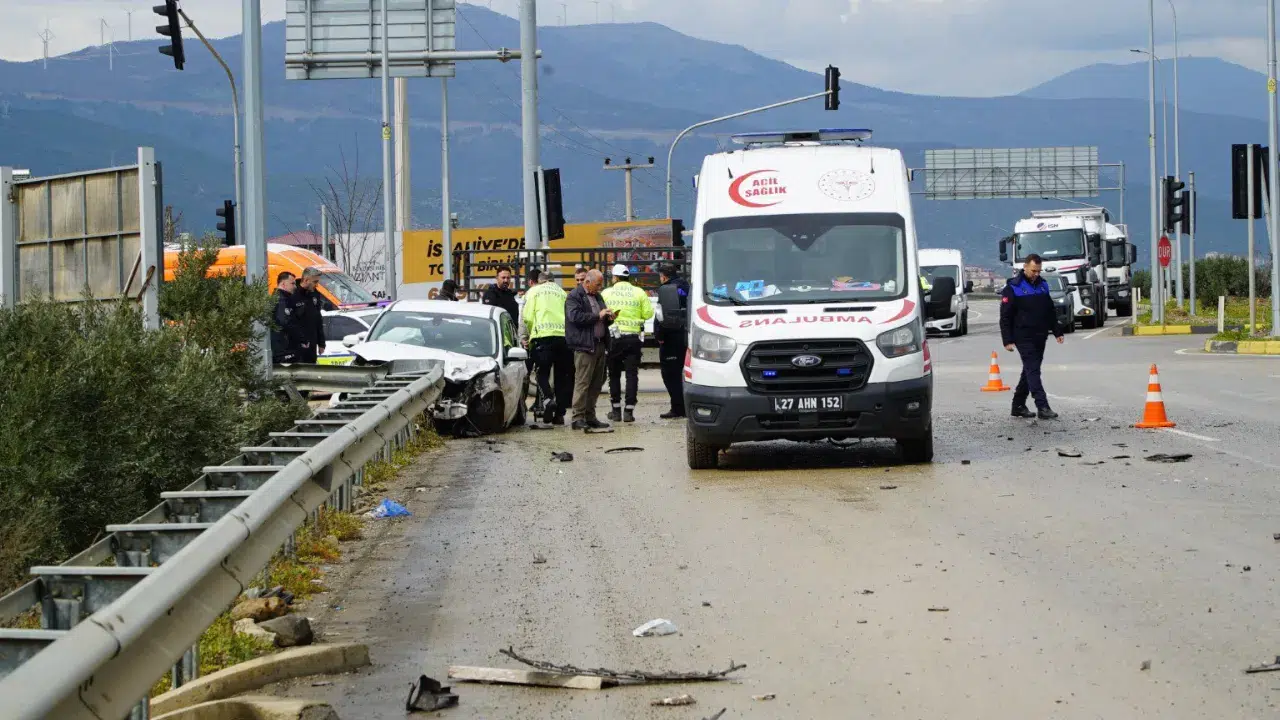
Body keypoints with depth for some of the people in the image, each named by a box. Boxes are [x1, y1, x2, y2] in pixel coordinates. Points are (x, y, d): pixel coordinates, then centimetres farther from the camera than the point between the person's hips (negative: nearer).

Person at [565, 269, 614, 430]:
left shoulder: (597, 296, 23)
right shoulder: (574, 297, -3)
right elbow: (575, 317, -19)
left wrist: (609, 318, 10)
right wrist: (597, 316, -16)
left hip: (600, 344, 9)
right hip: (584, 346, -8)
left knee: (596, 383, 8)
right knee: (582, 382, -10)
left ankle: (590, 416, 13)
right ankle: (578, 418, -10)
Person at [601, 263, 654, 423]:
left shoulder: (606, 294, -2)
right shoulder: (639, 293, 0)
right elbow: (648, 313, -2)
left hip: (614, 338, 0)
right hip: (634, 337, 0)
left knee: (614, 374, 11)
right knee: (632, 374, 3)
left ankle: (616, 410, 13)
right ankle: (629, 411, -3)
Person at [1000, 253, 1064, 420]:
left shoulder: (1043, 285, 11)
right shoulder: (1013, 288, -8)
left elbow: (1051, 311, 21)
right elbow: (1005, 317, -8)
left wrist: (1057, 332, 15)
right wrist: (1008, 340, -13)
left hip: (1040, 337, 7)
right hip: (1024, 337, -7)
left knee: (1030, 371, 11)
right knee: (1033, 371, -13)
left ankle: (1018, 406, 20)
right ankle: (1042, 407, -19)